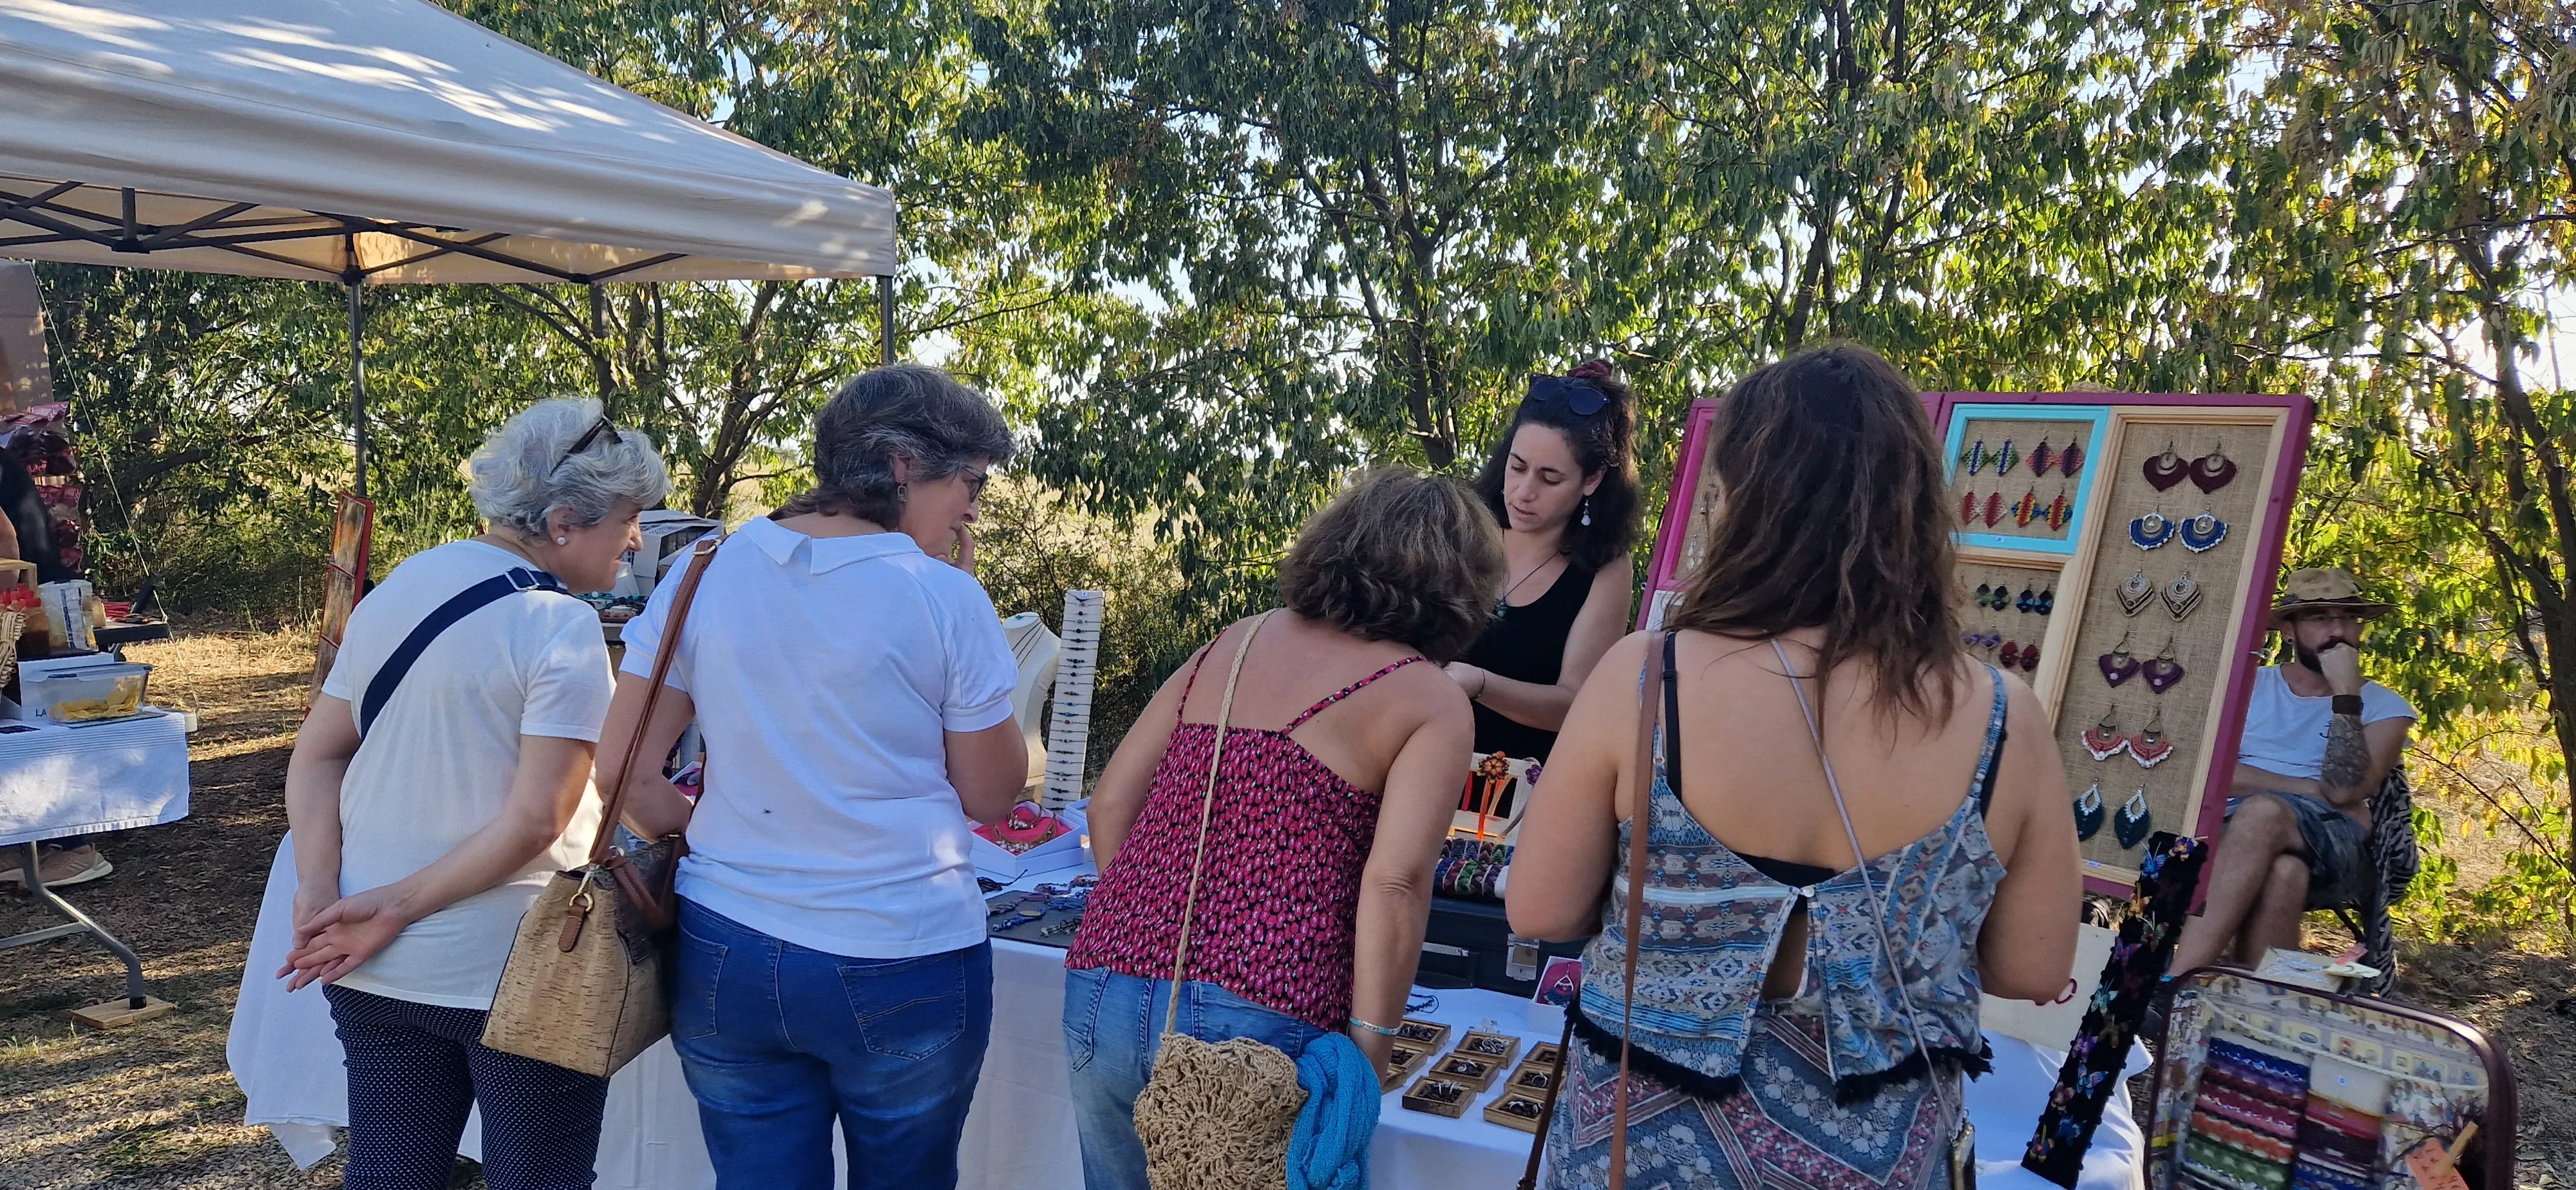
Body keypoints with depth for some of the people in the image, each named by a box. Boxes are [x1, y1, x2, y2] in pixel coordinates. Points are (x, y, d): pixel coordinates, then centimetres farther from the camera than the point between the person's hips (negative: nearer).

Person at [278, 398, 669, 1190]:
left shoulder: (396, 589, 6)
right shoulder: (560, 628, -16)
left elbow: (316, 757, 7)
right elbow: (535, 821, -21)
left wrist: (319, 893, -3)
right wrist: (398, 908, -12)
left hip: (373, 971, 7)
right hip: (511, 976, -7)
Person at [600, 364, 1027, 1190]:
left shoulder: (706, 575, 0)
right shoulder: (943, 598, -11)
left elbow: (624, 770, 1)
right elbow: (991, 796, -2)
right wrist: (964, 604, 1)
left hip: (725, 959, 3)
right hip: (903, 967, -3)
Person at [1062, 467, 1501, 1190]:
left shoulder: (1234, 643, 13)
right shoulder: (1433, 704, -2)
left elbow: (1111, 802, 12)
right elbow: (1394, 886, -15)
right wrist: (1367, 1052, -9)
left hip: (1105, 993, 5)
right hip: (1261, 1019, -5)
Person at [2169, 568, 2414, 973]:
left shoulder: (2384, 708, 14)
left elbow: (2345, 791, -5)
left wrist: (2346, 693, -7)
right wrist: (2312, 789, -6)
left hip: (2330, 851, -1)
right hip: (2227, 826, 1)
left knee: (2262, 811, -37)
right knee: (2284, 872, -38)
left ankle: (2171, 986, -44)